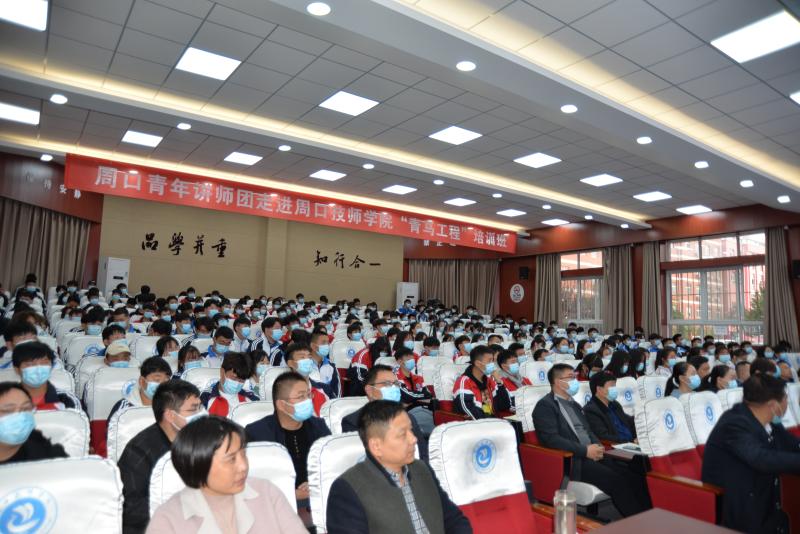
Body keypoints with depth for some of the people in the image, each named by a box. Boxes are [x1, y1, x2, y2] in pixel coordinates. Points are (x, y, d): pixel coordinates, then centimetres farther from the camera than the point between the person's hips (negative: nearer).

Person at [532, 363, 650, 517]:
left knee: (635, 479, -10)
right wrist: (585, 451, -18)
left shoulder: (573, 404, 20)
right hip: (572, 460, -8)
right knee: (616, 481, -24)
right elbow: (551, 439, -17)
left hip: (592, 456, 8)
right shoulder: (545, 406, -7)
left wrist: (597, 446, -2)